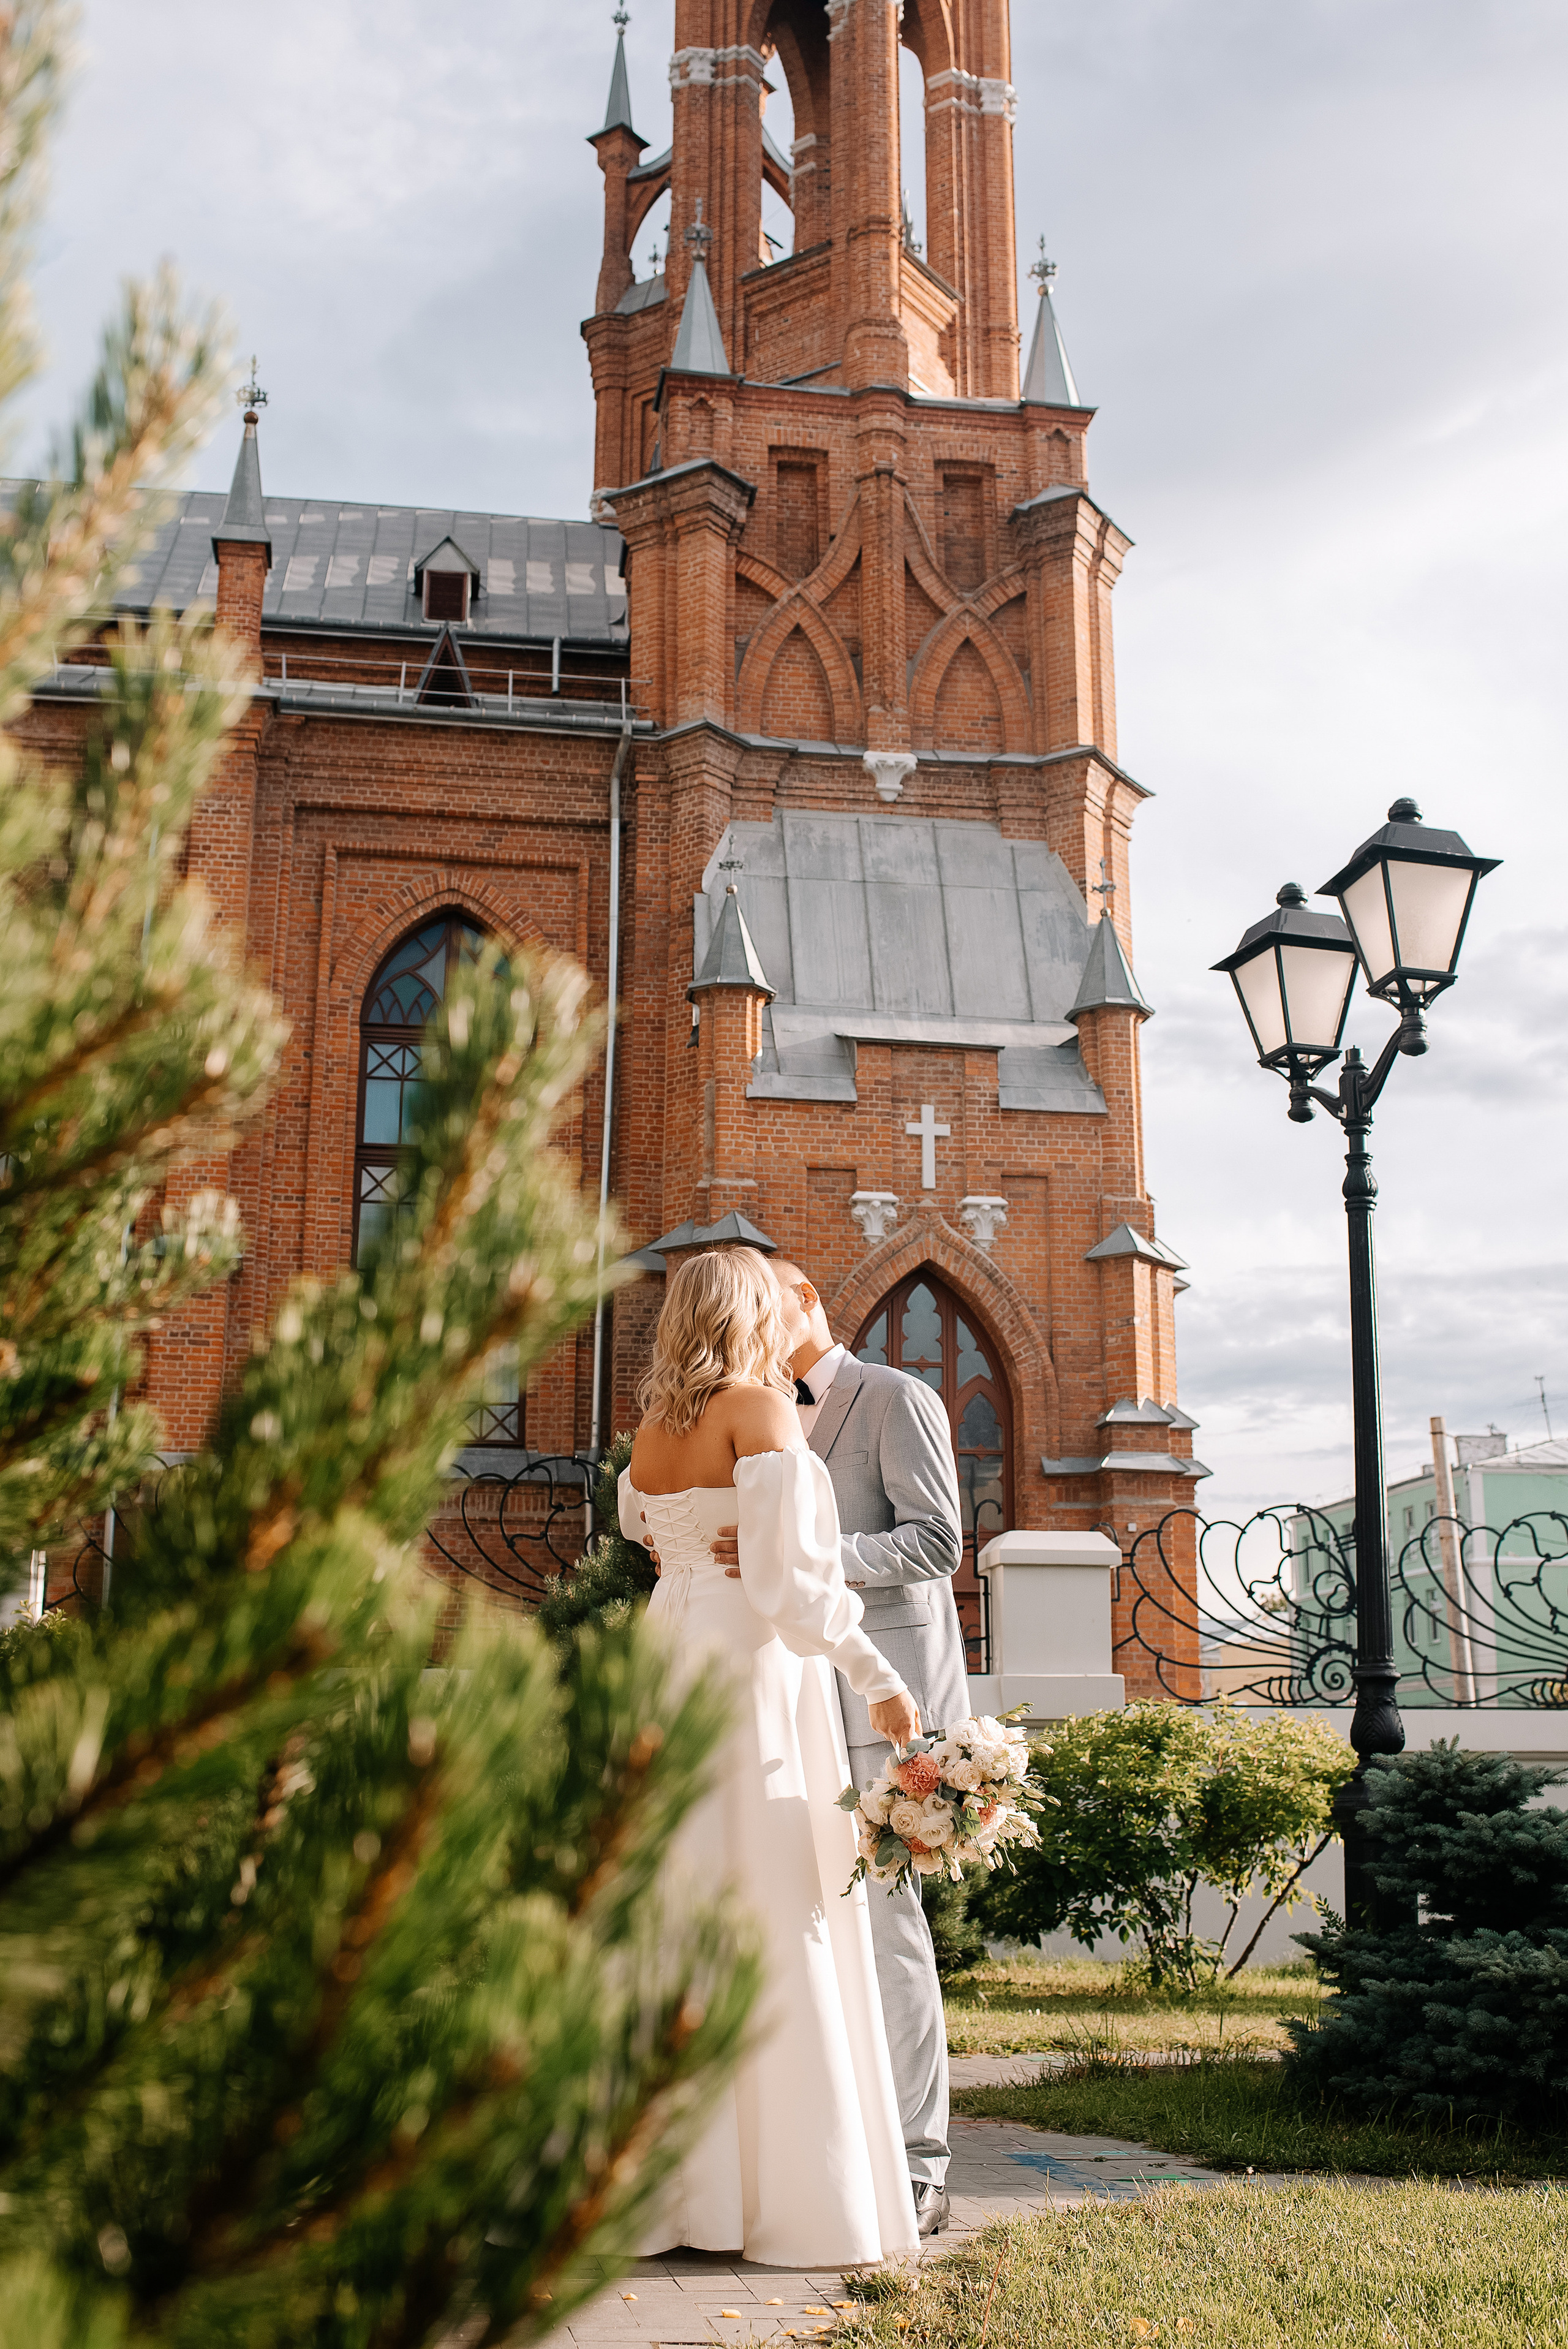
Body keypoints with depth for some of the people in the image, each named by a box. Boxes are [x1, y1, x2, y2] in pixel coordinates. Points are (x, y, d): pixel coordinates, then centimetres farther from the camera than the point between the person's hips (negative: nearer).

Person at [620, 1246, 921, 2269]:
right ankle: (790, 2193, 1)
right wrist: (878, 1677, -14)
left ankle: (676, 2180, 16)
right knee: (775, 1918, -3)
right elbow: (786, 1572, -18)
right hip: (752, 1666, -7)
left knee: (680, 1904, 10)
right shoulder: (760, 1409, -10)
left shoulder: (653, 1426, 10)